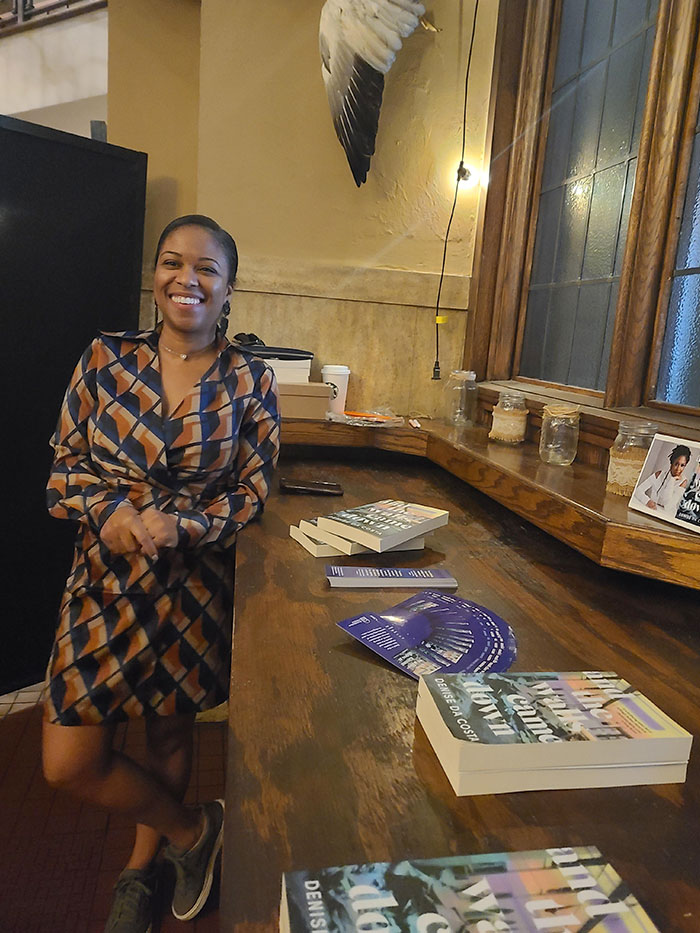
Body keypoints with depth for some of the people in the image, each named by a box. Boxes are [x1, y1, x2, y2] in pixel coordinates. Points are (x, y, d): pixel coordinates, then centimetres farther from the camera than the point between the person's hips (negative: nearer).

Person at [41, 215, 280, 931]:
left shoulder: (250, 381, -6)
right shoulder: (105, 359, -2)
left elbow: (252, 493, -4)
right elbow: (64, 470, 1)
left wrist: (179, 525, -21)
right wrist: (112, 512, -19)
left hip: (198, 585, -1)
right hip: (105, 579, 2)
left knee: (171, 732, 17)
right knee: (68, 764, 4)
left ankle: (139, 870, 48)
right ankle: (192, 830, 32)